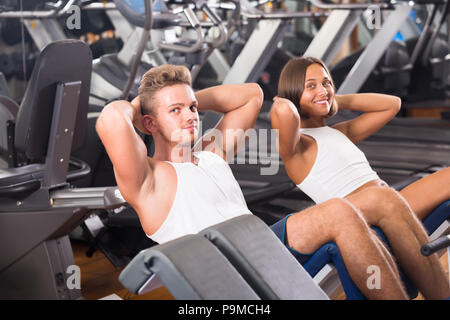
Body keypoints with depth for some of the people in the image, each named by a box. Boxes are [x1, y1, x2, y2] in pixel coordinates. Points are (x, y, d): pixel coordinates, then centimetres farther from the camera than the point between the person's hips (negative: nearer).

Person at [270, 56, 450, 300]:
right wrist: (281, 103, 3)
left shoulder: (340, 132, 29)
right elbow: (283, 112, -22)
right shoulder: (296, 144, 3)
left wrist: (338, 100, 29)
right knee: (381, 197, -39)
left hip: (393, 210, 9)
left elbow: (392, 104, 37)